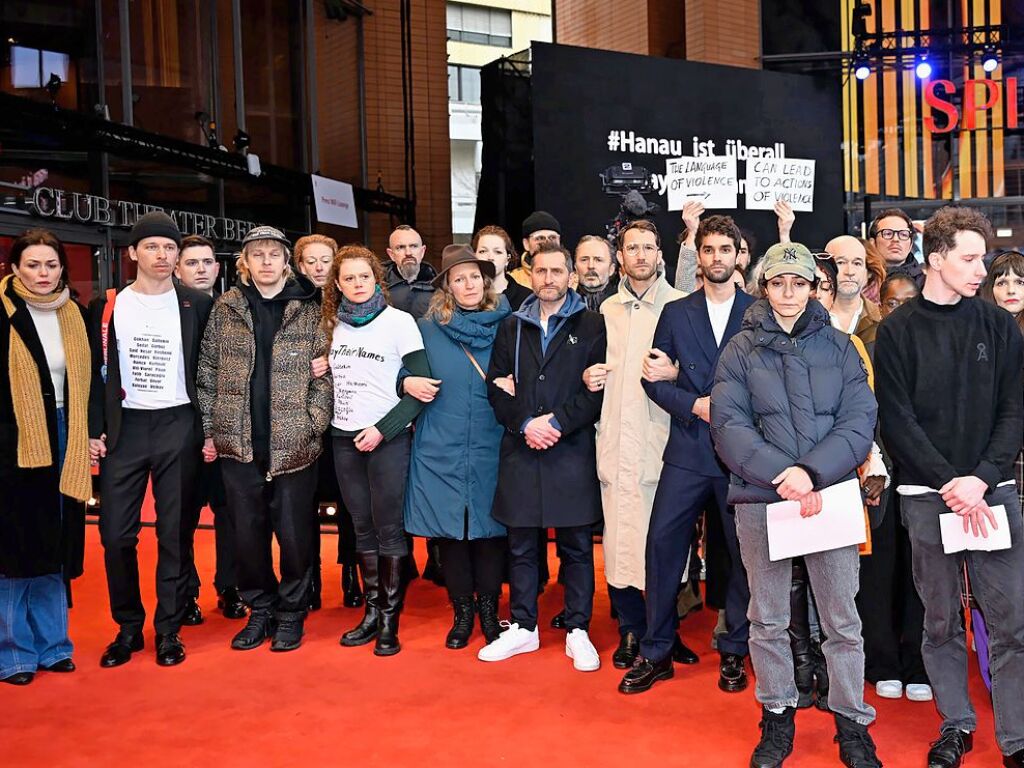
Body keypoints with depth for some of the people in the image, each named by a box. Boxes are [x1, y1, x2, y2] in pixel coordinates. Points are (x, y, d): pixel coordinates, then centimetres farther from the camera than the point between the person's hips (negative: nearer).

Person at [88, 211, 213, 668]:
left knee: (174, 533, 4)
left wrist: (209, 431, -1)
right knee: (116, 533, 1)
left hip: (178, 427, -1)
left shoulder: (197, 306, 2)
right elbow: (97, 373, 8)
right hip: (123, 428, 2)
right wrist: (95, 431, 1)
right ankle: (128, 628, 18)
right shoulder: (107, 307, 5)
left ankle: (169, 630, 15)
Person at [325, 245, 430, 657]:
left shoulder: (399, 321, -5)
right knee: (362, 527, 10)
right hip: (345, 437, 5)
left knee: (389, 528, -1)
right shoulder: (333, 324, 9)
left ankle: (390, 618, 9)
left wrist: (381, 429, -14)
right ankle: (372, 611, 20)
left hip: (388, 437, -5)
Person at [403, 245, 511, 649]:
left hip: (490, 447, 0)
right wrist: (407, 382, -6)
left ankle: (489, 610, 23)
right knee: (450, 528, 6)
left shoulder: (505, 325, 3)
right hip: (441, 448, 1)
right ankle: (463, 611, 23)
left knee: (489, 526, 5)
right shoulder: (427, 328, 4)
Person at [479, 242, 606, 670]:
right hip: (520, 450, 3)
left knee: (577, 546, 4)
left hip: (573, 450, -3)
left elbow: (599, 389, -5)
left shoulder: (591, 325, 3)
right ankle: (523, 628, 23)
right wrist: (525, 423, -9)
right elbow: (496, 386, 7)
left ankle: (578, 632, 16)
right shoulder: (512, 327, 13)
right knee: (521, 546, 10)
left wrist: (557, 423, -14)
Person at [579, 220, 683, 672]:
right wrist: (590, 378, 5)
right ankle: (630, 630, 23)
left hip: (660, 437, -4)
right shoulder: (607, 309, 15)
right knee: (618, 537, 7)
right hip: (615, 438, 4)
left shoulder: (680, 306, 0)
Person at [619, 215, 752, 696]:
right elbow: (654, 381, 5)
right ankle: (656, 652, 12)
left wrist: (679, 374, -10)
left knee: (744, 551, 5)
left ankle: (733, 653, 22)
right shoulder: (676, 313, 10)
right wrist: (696, 404, -13)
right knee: (662, 542, -1)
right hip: (688, 449, 1)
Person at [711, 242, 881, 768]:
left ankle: (852, 724, 22)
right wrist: (781, 475, -18)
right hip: (759, 499, 0)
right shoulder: (741, 350, 4)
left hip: (830, 495, 0)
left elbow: (859, 422, -2)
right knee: (767, 619, 10)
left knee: (841, 619, 5)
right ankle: (777, 719, 26)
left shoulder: (839, 347, 6)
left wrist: (812, 471, -16)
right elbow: (729, 425, -6)